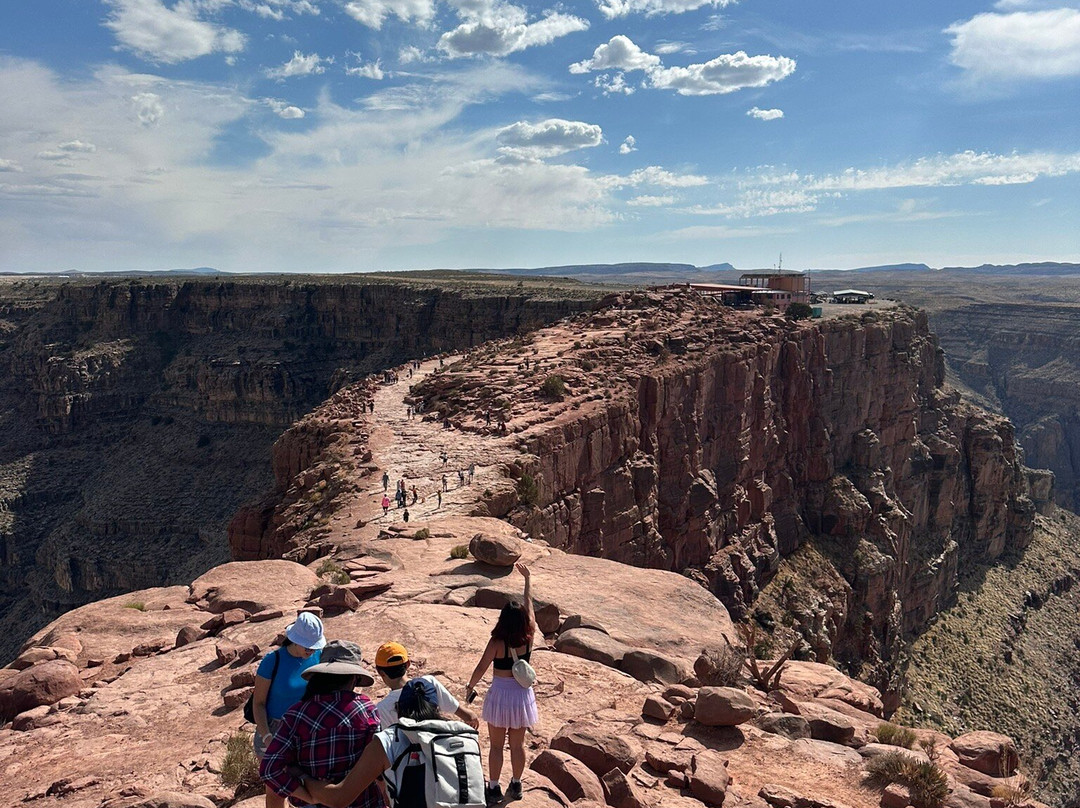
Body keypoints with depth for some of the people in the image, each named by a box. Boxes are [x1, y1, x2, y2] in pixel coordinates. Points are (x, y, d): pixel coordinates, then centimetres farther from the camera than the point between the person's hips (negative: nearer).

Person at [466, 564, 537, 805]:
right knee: (518, 744, 17)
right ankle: (515, 785, 29)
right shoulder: (529, 636, -11)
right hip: (522, 694, 3)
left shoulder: (497, 642, -20)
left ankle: (494, 789, 21)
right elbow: (529, 603, 0)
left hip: (500, 693, -3)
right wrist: (527, 578, 11)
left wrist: (470, 686, 6)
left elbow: (481, 668, -13)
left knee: (496, 745, 12)